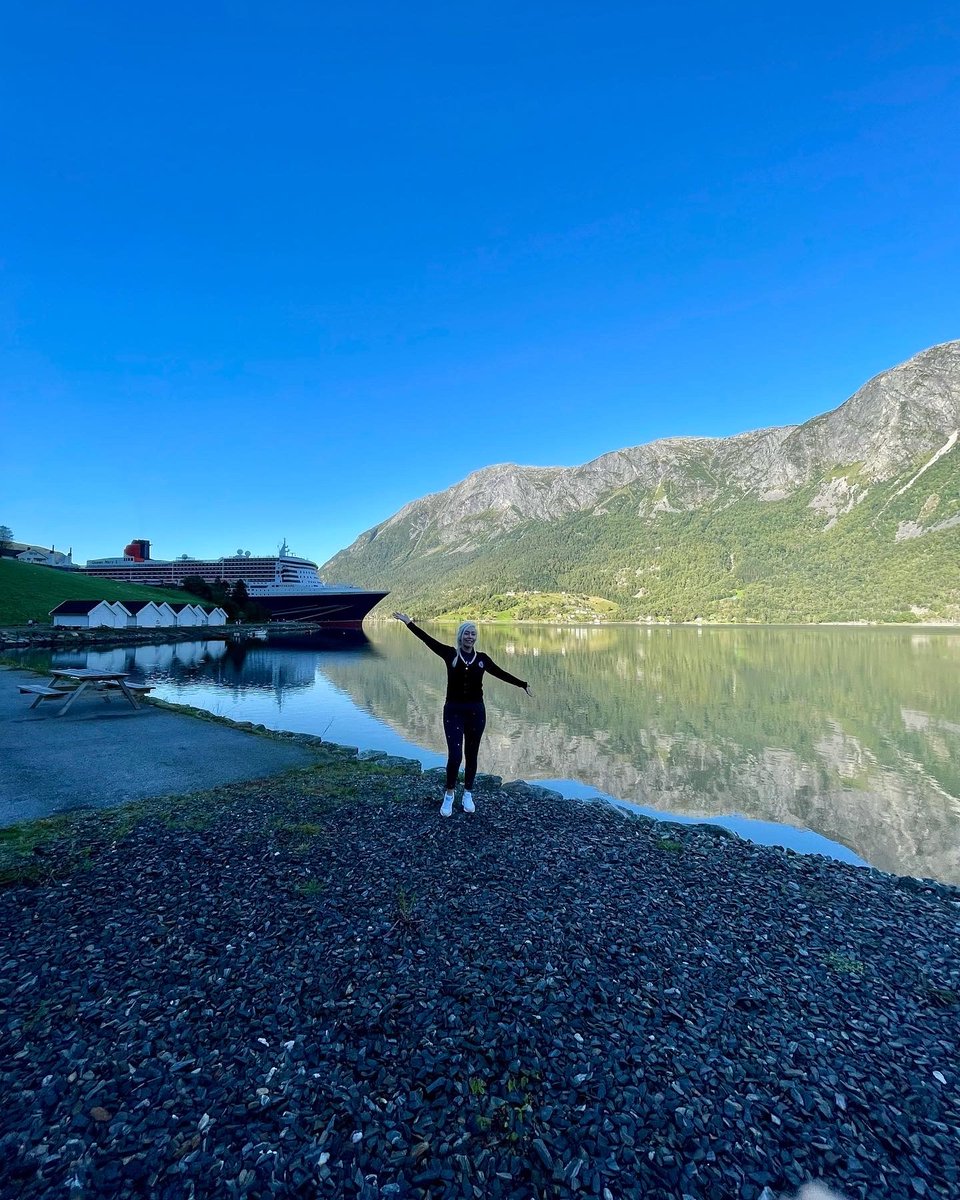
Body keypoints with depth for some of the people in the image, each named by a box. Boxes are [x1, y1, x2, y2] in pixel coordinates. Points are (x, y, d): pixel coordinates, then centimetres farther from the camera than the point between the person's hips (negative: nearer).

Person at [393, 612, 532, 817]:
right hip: (453, 710, -2)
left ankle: (468, 794, 29)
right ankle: (449, 794, 16)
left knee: (471, 754, 11)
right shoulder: (450, 654, -2)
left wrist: (523, 684, 4)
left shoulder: (482, 658, 2)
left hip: (476, 710, 2)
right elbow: (428, 640, -7)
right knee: (455, 755, -8)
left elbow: (501, 673, 6)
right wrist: (409, 623, -12)